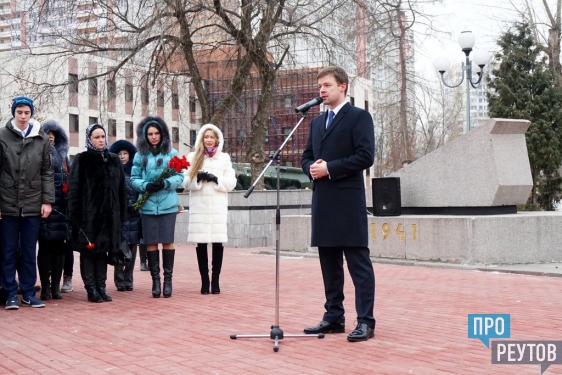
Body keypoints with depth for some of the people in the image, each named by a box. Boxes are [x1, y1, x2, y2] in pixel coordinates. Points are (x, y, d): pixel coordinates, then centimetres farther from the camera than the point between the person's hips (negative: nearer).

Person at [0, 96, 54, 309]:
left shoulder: (42, 139, 5)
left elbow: (47, 172, 6)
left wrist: (47, 201, 0)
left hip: (33, 204, 1)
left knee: (29, 252, 8)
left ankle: (28, 293, 16)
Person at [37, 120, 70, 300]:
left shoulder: (62, 156, 18)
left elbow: (69, 180, 14)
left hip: (61, 206, 4)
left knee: (59, 246, 3)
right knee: (45, 246, -3)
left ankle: (56, 286, 8)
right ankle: (45, 287, 1)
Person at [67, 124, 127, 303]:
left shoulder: (114, 160, 12)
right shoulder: (81, 160, -1)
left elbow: (121, 189, 12)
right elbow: (74, 188, -6)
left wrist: (122, 214, 6)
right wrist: (75, 215, -12)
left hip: (109, 214, 4)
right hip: (88, 214, -4)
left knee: (103, 250, 8)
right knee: (88, 250, 0)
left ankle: (101, 287, 14)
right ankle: (91, 289, 5)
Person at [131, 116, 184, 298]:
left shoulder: (172, 154, 4)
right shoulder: (140, 156, 8)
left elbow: (179, 177, 1)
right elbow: (134, 179, 5)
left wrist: (165, 184, -17)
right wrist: (146, 186, -14)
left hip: (168, 205, -1)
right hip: (148, 205, 1)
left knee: (168, 241, 0)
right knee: (151, 242, 3)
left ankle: (168, 278, 9)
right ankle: (155, 279, 11)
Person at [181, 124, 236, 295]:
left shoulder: (224, 158, 11)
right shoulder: (193, 157, 11)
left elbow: (231, 183, 4)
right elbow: (186, 182, 4)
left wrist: (215, 179, -11)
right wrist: (198, 178, -14)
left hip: (218, 206, 0)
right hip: (199, 206, 0)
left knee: (218, 242, -5)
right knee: (201, 242, -3)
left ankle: (215, 280, 2)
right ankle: (204, 280, 3)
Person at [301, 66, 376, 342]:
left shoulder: (359, 117, -3)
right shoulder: (317, 122, 20)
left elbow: (365, 156, -13)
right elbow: (307, 157, 21)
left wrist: (329, 168, -15)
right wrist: (312, 169, -3)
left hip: (348, 201, -7)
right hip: (322, 201, 8)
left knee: (358, 262, -5)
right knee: (329, 263, 10)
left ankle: (365, 321, -2)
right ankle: (334, 317, 18)